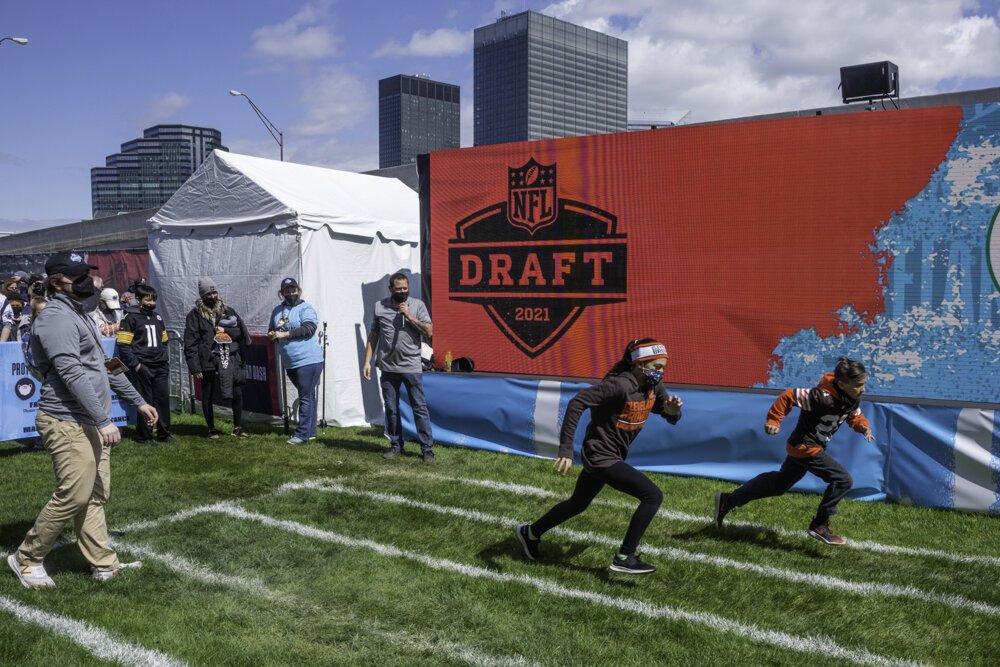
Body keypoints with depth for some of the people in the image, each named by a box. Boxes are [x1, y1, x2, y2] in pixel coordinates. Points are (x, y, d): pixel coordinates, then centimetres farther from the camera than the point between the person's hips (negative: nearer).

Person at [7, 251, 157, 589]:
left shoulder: (80, 314, 18)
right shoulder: (57, 317, -14)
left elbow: (104, 366, 24)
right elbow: (72, 375, -22)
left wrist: (138, 401, 23)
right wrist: (104, 421, -24)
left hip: (92, 424, 10)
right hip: (69, 424, -10)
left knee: (95, 496, 11)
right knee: (73, 496, -6)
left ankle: (103, 563, 18)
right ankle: (27, 558, 12)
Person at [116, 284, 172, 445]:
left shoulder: (157, 317, 16)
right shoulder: (131, 317, -4)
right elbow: (123, 345, -9)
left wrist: (165, 359, 12)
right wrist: (135, 364, -13)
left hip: (160, 367, 6)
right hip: (142, 367, -6)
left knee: (163, 399, 6)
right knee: (145, 401, -1)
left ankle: (163, 433, 17)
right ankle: (144, 436, 10)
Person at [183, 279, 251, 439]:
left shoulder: (227, 310, 10)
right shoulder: (195, 315, -2)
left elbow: (241, 331, 10)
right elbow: (190, 343, -6)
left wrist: (225, 329, -9)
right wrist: (195, 367, -11)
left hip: (231, 360, 3)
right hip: (209, 362, -3)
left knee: (237, 394, 2)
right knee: (207, 396, 7)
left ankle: (238, 427, 16)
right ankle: (211, 429, 22)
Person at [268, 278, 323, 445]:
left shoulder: (305, 309, -6)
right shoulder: (277, 310, 15)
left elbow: (309, 328, -21)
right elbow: (271, 331, 23)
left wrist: (284, 334, -21)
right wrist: (272, 335, -3)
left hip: (308, 361, -7)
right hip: (290, 363, 7)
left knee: (306, 398, -6)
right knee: (306, 397, 14)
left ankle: (302, 433, -4)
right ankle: (310, 432, 20)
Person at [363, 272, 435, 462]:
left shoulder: (417, 305, 0)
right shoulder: (379, 306, 5)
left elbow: (429, 332, -5)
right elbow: (373, 336, 9)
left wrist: (410, 317, -13)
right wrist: (367, 361, 5)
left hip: (412, 367, -2)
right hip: (388, 368, 2)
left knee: (420, 408, 0)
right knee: (391, 409, 10)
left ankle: (427, 448, 4)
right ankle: (396, 445, 23)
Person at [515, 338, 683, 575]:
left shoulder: (653, 386, 0)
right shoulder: (619, 385, -25)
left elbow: (671, 417, 10)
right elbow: (577, 402, -31)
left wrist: (672, 410, -16)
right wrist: (566, 449, -35)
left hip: (610, 456, 9)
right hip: (601, 457, -9)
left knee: (578, 504, 25)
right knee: (653, 495, -15)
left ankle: (530, 533, 44)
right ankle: (624, 557, -7)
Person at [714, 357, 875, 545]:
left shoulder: (853, 399, -5)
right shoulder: (822, 397, -30)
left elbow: (855, 415, 13)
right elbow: (789, 395, -26)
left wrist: (863, 426, -8)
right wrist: (774, 420, -23)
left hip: (801, 447, 9)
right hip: (805, 447, -9)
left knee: (778, 483, 20)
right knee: (842, 480, -15)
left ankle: (728, 500, 30)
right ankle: (819, 526, -1)